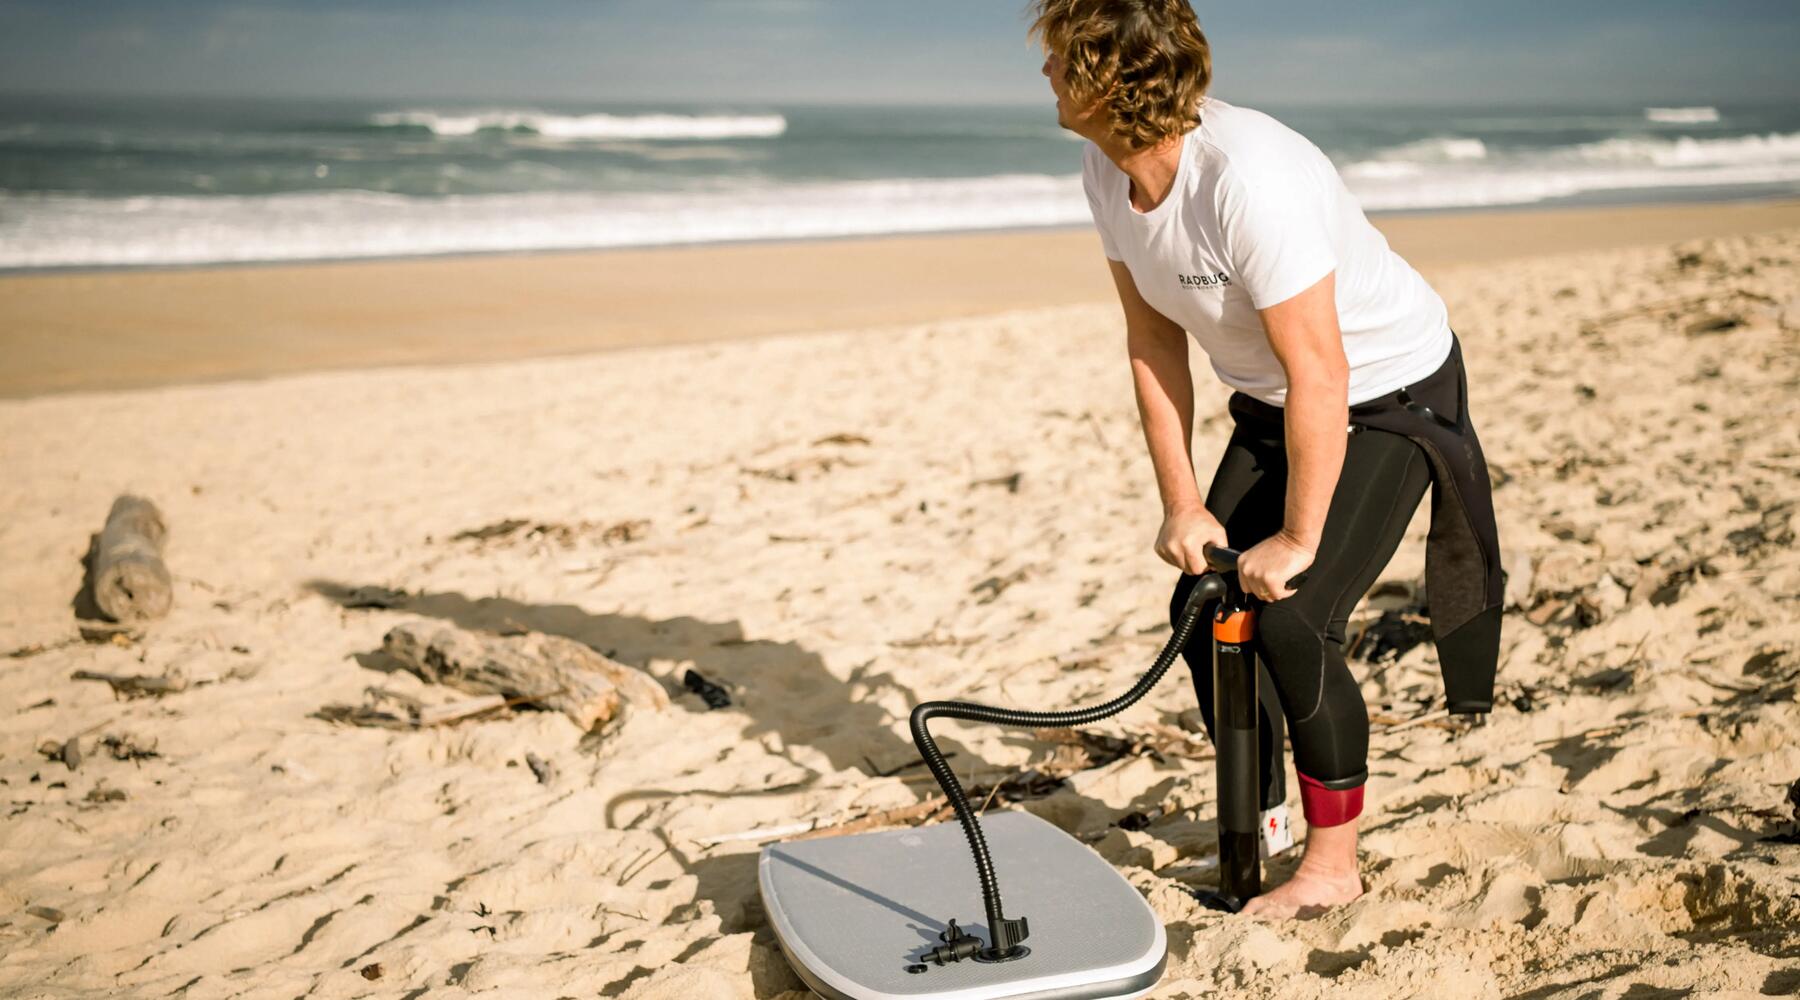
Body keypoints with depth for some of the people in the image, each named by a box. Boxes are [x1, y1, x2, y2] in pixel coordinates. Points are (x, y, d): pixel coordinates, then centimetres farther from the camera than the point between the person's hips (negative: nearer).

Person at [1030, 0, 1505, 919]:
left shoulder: (1247, 177, -35)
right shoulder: (1106, 168, -9)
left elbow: (1320, 377, -32)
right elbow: (1153, 340, -1)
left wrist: (1298, 538, -24)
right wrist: (1181, 502, -4)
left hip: (1390, 393, -8)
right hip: (1270, 403, 8)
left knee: (1292, 618, -17)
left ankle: (1332, 867, 4)